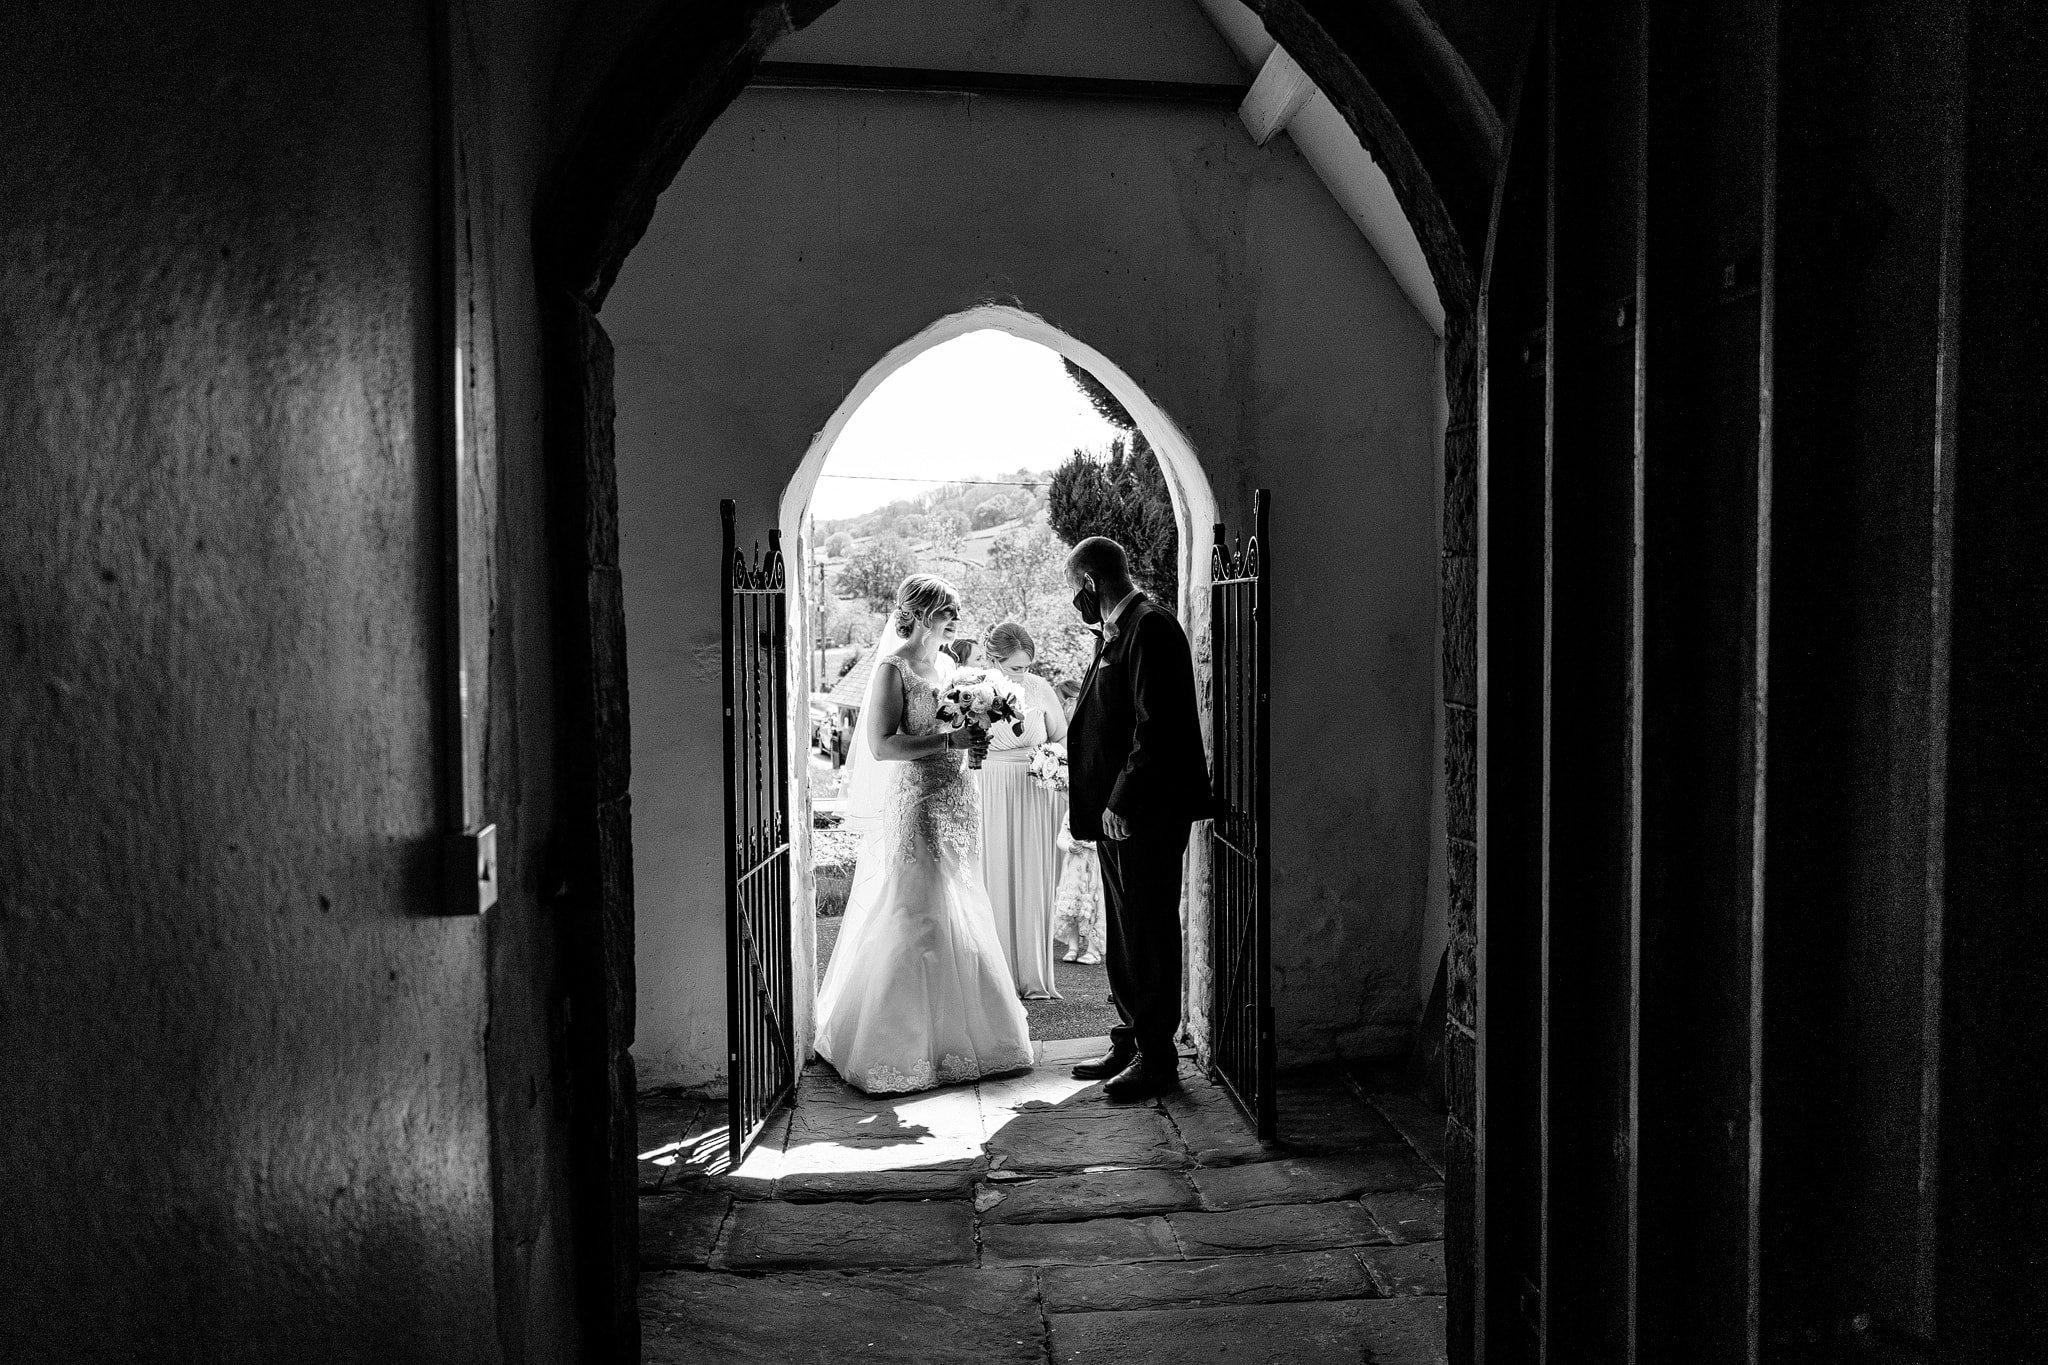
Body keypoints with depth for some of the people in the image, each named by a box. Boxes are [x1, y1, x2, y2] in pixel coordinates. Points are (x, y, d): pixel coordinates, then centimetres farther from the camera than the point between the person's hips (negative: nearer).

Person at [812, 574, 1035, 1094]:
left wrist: (977, 733, 3)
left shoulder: (946, 665, 13)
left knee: (959, 920, 13)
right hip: (912, 804, -8)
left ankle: (958, 1032, 25)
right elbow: (881, 745, -19)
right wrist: (949, 740, -22)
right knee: (910, 922, -3)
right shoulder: (893, 668, -10)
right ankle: (900, 1045, 9)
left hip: (954, 803, 8)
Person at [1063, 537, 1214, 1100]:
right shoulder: (1119, 629, 14)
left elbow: (1155, 727, -22)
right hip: (1119, 814, 10)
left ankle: (1157, 1058, 12)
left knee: (1149, 934, 0)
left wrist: (1121, 802, -20)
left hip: (1145, 815, -10)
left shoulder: (1150, 627, -16)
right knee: (1124, 935, 17)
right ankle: (1130, 1041, 28)